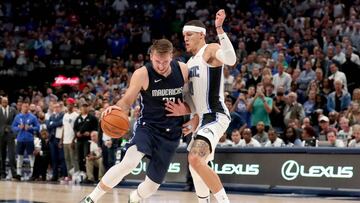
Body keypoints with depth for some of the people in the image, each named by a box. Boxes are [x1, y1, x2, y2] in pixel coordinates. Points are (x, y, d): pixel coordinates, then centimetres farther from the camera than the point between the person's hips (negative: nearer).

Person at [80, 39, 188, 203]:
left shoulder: (183, 70, -6)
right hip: (148, 126, -3)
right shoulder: (142, 74, -15)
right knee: (129, 162, -31)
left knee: (153, 183, 5)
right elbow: (127, 101, -5)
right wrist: (116, 108, -27)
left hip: (171, 134, 3)